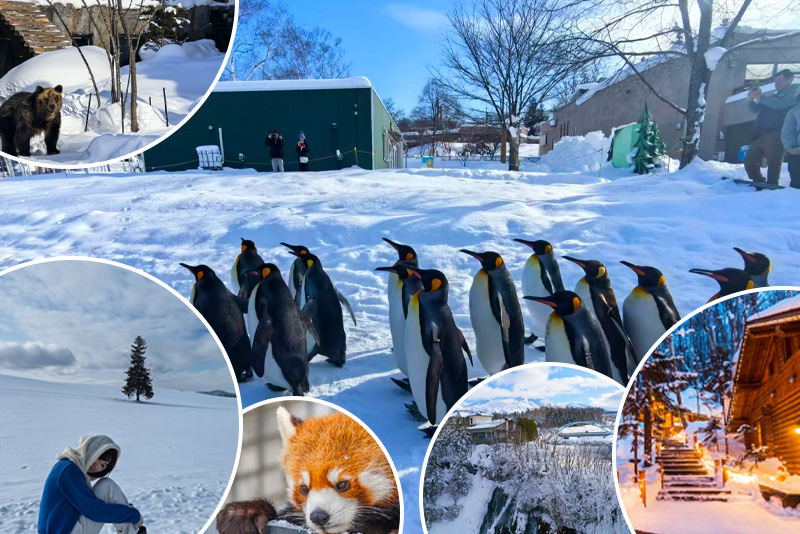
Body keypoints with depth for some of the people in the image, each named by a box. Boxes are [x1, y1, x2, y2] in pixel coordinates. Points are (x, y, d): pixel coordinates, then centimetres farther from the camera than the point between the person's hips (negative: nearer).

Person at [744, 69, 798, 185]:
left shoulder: (793, 93, 5)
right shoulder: (773, 96, 27)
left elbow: (780, 104, -14)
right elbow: (755, 109, 26)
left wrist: (761, 97, -6)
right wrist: (752, 99, 6)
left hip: (775, 135, -8)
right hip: (760, 135, 8)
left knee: (772, 163, -11)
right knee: (749, 161, 6)